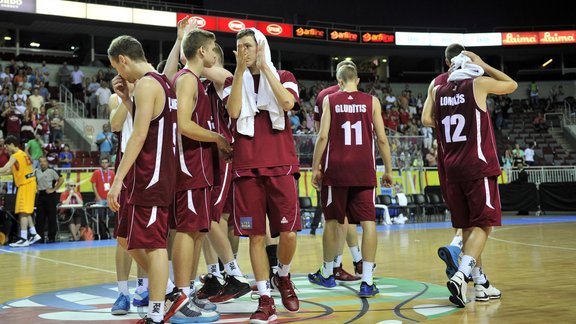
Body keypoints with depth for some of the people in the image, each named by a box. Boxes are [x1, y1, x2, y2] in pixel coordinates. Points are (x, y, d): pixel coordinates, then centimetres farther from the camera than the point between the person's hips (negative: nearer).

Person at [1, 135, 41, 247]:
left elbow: (4, 169, -22)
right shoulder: (23, 154, 15)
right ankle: (34, 234, 20)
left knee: (23, 212, -9)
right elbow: (12, 170, 20)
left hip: (25, 185, -9)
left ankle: (23, 239, -12)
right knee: (26, 212, 16)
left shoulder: (15, 156, -12)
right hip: (29, 183, 9)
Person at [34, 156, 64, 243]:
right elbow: (35, 181, 27)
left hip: (50, 195, -5)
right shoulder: (36, 172, 9)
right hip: (40, 195, 6)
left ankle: (51, 237, 4)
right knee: (39, 217, 6)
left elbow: (61, 179, -12)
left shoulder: (51, 171, -8)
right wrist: (36, 188, 10)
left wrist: (54, 189, -12)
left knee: (51, 217, -2)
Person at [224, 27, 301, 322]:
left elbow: (288, 103, -12)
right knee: (256, 235, -1)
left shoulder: (283, 77, 10)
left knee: (288, 233, -6)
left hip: (281, 165, -1)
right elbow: (233, 111, -6)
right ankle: (265, 299, 8)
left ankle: (283, 277, 23)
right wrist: (240, 70, -7)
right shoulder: (233, 81, 14)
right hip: (247, 167, 1)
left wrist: (264, 66, -8)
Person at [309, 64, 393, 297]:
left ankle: (326, 274, 27)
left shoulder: (330, 100, 3)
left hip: (336, 169, 0)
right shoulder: (371, 101, 5)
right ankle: (367, 281, -9)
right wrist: (388, 170, 9)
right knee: (368, 222, -1)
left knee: (332, 221, 13)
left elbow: (323, 136, -3)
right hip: (364, 170, 0)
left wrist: (316, 168, 3)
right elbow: (382, 139, 1)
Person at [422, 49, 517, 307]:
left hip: (452, 168, 5)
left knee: (468, 227, 13)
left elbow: (427, 120, 7)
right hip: (478, 167, -5)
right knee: (482, 226, -4)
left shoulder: (438, 90, 8)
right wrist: (483, 65, 20)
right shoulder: (479, 83, -1)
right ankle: (461, 276, -22)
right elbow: (512, 85, 14)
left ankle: (481, 285, 18)